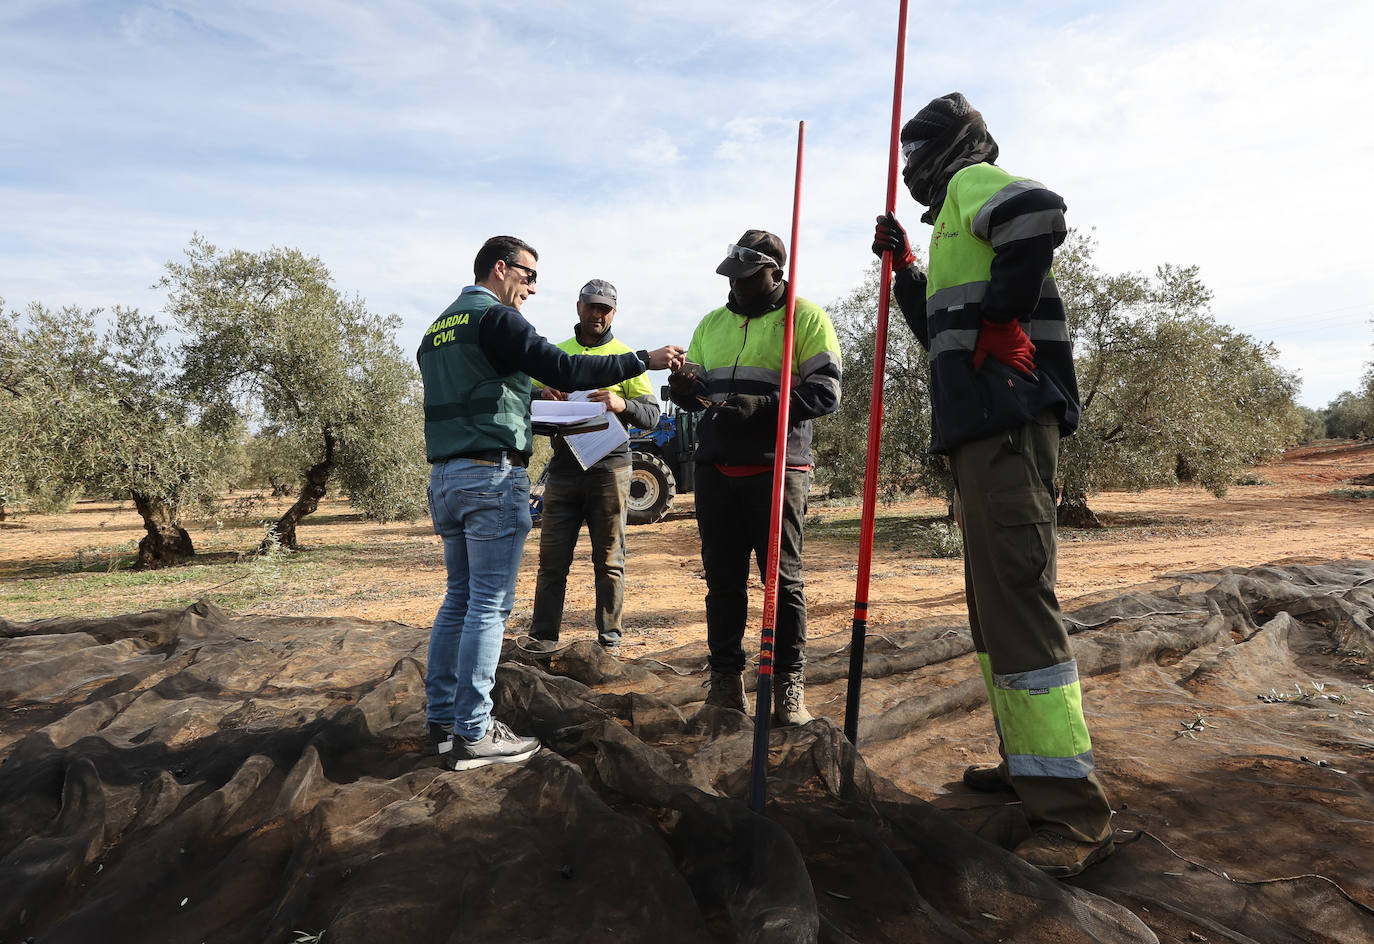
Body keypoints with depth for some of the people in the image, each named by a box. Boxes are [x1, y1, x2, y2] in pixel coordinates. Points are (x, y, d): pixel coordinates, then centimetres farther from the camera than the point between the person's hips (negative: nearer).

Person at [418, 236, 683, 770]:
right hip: (492, 474, -9)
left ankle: (441, 721, 18)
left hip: (444, 475, 9)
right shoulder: (495, 318, -7)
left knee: (460, 597, 14)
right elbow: (562, 370, -17)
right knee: (489, 604, -5)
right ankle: (473, 734, 0)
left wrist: (520, 401, 26)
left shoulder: (437, 329, 21)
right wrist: (644, 360, -12)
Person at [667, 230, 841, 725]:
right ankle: (726, 681, 18)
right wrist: (684, 385, -4)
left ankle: (790, 685, 10)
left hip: (777, 467, -5)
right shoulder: (712, 323, 19)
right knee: (722, 578, 7)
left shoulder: (806, 317, 2)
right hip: (715, 466, 5)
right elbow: (692, 391, 20)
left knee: (783, 578, -1)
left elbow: (825, 392, -8)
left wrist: (758, 406, -20)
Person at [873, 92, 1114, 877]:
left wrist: (1000, 318, -17)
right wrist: (906, 269, 27)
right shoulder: (958, 218, 29)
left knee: (1017, 601, -14)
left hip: (1008, 420, -11)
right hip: (985, 426, 11)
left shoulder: (971, 181, 0)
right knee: (997, 600, 14)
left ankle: (1074, 812, -9)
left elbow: (1039, 213, -24)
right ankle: (1028, 761, 26)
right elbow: (943, 331, 34)